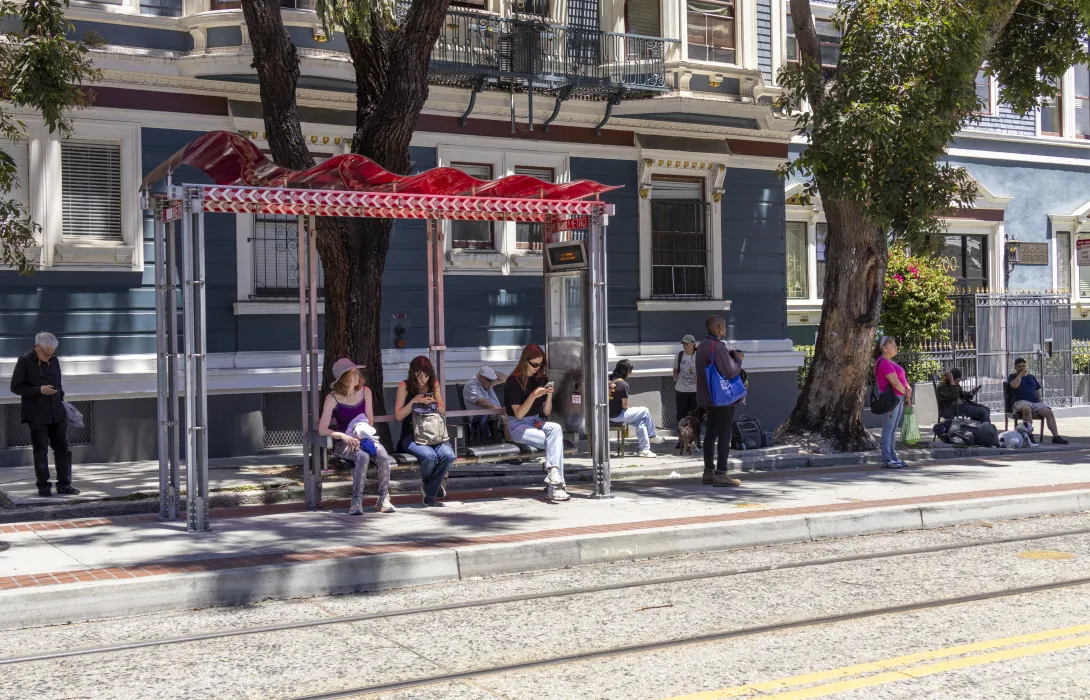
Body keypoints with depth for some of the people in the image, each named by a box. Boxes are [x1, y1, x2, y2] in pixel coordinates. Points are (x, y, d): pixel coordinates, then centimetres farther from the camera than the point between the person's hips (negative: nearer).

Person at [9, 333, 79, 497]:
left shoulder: (54, 360, 8)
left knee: (62, 448, 4)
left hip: (56, 412, 4)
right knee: (41, 450, 1)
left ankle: (64, 485, 10)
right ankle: (43, 486, 9)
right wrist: (39, 390, -18)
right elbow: (16, 387, -7)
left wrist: (61, 400, 7)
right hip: (36, 414, -4)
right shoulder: (24, 361, -6)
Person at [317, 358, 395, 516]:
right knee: (363, 457, -36)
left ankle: (383, 500, -20)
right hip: (344, 443, -3)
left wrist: (363, 435, -9)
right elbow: (322, 429, -12)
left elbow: (370, 421, 10)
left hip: (364, 438, 3)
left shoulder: (365, 391, 6)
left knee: (383, 456, -29)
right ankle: (356, 501, -31)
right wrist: (344, 436, -25)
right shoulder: (333, 398, -6)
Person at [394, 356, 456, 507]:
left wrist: (434, 403, -8)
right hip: (411, 435, -4)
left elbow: (443, 410, 15)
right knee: (429, 455, -35)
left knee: (448, 455, -28)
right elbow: (398, 415, -4)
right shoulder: (405, 386, -2)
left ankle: (430, 495, -9)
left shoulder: (434, 384, 9)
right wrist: (414, 401, -17)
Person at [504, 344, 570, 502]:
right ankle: (555, 484, -29)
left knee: (556, 429, -29)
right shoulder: (513, 381, -9)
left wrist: (549, 395, -11)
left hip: (536, 422, 5)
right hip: (517, 426, -5)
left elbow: (546, 412, 8)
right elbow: (519, 414, -14)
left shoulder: (542, 379, 7)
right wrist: (533, 396, -26)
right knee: (556, 441, -27)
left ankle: (553, 476, -35)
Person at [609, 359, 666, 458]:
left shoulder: (609, 379, 2)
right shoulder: (623, 384, -19)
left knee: (640, 421, 19)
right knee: (645, 411, 8)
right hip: (617, 416, -8)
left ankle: (644, 449, 20)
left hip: (608, 414, 8)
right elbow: (624, 406, -14)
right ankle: (651, 436, 25)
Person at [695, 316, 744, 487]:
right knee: (724, 434, -6)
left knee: (711, 433, 13)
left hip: (709, 397, 9)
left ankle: (708, 472, 17)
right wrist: (738, 359, -6)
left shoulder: (703, 345, 12)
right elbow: (730, 372, -24)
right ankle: (720, 474, -8)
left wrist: (732, 354, 6)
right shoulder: (718, 347, -19)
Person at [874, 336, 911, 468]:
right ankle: (886, 460, -7)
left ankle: (893, 457, 13)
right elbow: (895, 382, -19)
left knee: (894, 429, 10)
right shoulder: (883, 363, -14)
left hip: (899, 399, 10)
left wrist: (909, 390, 1)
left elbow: (903, 379, 18)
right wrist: (906, 394, -4)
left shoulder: (890, 363, 20)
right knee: (888, 429, -8)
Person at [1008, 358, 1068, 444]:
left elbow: (1037, 391, 26)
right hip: (1021, 401, -5)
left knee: (1049, 412, -20)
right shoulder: (1012, 377, 12)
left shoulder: (1032, 377, 27)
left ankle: (1056, 436, -23)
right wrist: (1021, 373, -1)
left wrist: (1040, 402, 9)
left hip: (1035, 401, 5)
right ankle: (1030, 435, -41)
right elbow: (1014, 385, -11)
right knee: (1027, 409, -41)